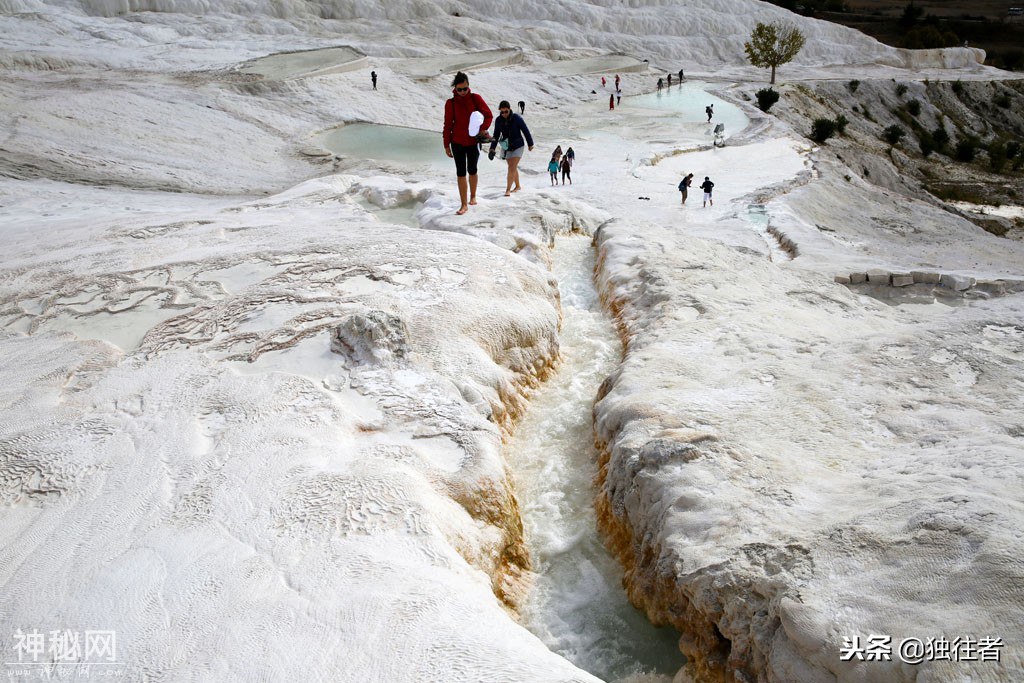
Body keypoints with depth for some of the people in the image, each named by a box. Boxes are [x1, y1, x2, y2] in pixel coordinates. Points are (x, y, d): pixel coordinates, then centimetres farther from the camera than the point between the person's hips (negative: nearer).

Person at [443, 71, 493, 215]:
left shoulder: (475, 98, -2)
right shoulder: (451, 103, -2)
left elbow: (488, 115, -1)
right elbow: (448, 125, 1)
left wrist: (483, 128, -16)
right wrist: (447, 145, -1)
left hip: (473, 141, 0)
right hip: (457, 143, 0)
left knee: (472, 170, 12)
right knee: (461, 173, -1)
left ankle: (473, 196, 36)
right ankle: (464, 205, 1)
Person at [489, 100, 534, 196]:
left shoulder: (516, 118, -15)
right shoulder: (498, 120, -4)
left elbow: (525, 131, -6)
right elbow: (496, 135, 4)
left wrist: (530, 144, 2)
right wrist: (492, 148, -5)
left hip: (518, 146, -4)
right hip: (507, 148, 5)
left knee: (512, 167, -16)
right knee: (513, 168, 15)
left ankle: (508, 190, -17)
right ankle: (518, 186, 35)